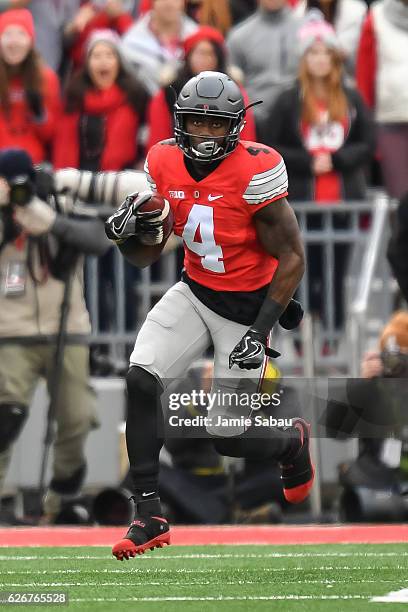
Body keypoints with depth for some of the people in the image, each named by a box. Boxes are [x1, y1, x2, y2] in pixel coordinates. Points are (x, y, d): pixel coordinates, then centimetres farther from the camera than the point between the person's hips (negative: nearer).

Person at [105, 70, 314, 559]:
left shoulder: (254, 171, -21)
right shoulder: (165, 165, -5)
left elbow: (291, 258, -16)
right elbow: (146, 257, 4)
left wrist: (261, 331, -21)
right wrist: (126, 230, -20)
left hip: (247, 308, -5)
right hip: (194, 294, 5)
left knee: (227, 439, -1)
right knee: (140, 380, -19)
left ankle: (293, 441, 36)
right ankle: (148, 515, -10)